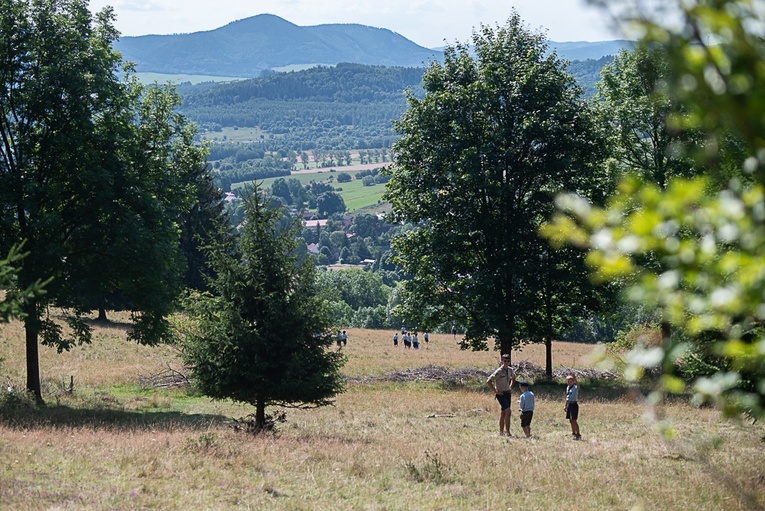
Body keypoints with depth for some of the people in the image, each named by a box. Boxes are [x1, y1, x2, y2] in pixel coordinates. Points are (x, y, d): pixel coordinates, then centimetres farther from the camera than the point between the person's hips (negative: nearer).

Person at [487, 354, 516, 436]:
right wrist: (495, 391, -18)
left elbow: (513, 378, 28)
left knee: (503, 413, 12)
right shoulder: (499, 371, -18)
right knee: (508, 411, -18)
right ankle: (507, 432, -17)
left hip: (507, 393, 8)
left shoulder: (510, 370, 5)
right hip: (501, 394, -8)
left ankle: (501, 432, 18)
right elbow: (489, 381, -22)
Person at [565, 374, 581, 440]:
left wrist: (575, 379, -51)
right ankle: (573, 433, 19)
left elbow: (578, 385, -36)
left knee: (574, 420, -9)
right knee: (570, 420, 10)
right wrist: (565, 405, 23)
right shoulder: (568, 387, 13)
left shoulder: (575, 387, -10)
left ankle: (578, 434, -4)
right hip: (569, 404, 8)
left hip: (574, 404, -8)